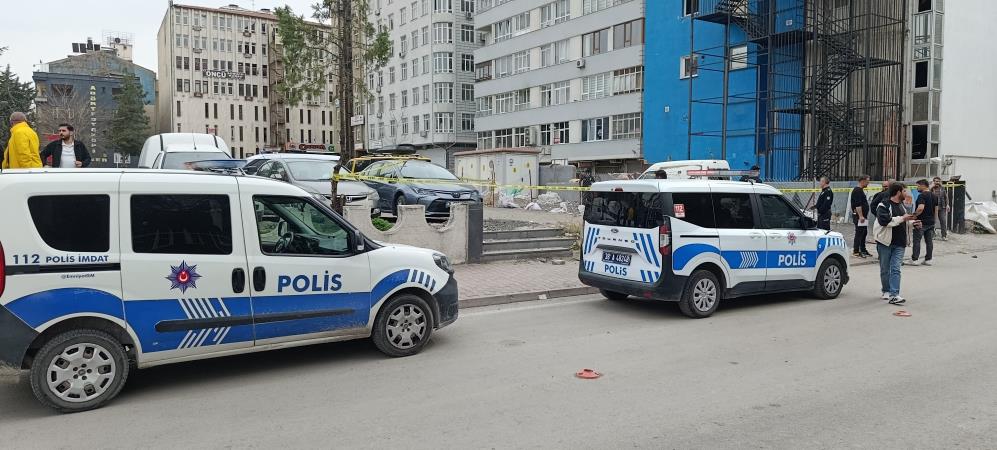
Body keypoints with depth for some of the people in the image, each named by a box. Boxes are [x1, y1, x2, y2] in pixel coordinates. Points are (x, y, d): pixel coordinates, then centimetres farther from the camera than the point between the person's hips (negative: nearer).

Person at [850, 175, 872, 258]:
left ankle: (863, 250, 23)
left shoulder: (860, 190, 17)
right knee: (859, 233, -8)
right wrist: (861, 216, -25)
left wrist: (863, 216, 22)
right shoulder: (857, 191, -15)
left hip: (863, 216, 11)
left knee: (864, 233, 15)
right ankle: (856, 251, -4)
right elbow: (857, 205, -22)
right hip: (859, 216, -11)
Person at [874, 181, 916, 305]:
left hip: (899, 243, 5)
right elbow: (884, 220, -26)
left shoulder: (901, 205, 15)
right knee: (885, 269, 8)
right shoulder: (884, 205, -10)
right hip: (885, 242, -5)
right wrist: (902, 218, -21)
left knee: (895, 269, -6)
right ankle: (886, 291, 26)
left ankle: (894, 295, -13)